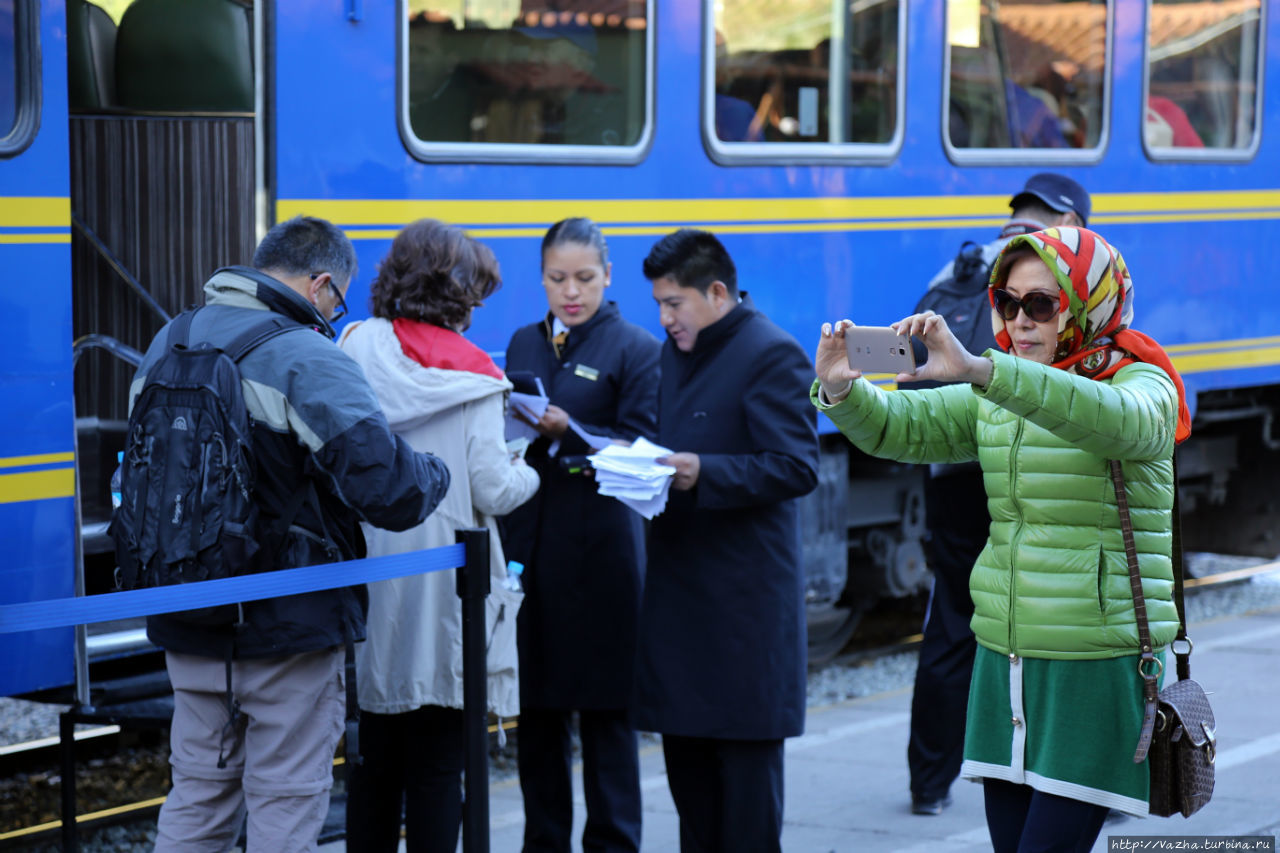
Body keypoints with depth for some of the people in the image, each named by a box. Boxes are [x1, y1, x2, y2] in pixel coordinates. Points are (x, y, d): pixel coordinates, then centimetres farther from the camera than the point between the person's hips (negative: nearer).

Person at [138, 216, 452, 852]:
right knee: (286, 801, 4)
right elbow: (386, 486, -26)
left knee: (198, 791, 16)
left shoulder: (166, 345, 6)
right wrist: (435, 475, -5)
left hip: (185, 625, 7)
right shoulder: (308, 362, -19)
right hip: (286, 623, -6)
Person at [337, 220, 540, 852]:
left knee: (374, 760, 13)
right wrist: (530, 473, 10)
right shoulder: (470, 373, -8)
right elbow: (492, 491, -11)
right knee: (437, 767, 2)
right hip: (441, 595, -4)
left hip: (366, 581, 4)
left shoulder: (355, 347, 2)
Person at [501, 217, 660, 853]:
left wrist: (568, 430, -20)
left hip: (600, 554, -5)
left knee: (605, 711, 0)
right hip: (529, 549, 5)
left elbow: (640, 447, -9)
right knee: (536, 708, 9)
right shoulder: (524, 343, 14)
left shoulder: (636, 348, -2)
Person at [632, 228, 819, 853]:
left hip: (743, 597, -9)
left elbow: (796, 467, -18)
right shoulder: (677, 351, 15)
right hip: (678, 587, 9)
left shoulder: (772, 355, -12)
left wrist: (702, 473, -27)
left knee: (745, 750, -2)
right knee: (685, 753, 13)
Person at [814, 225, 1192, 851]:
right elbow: (899, 426, 4)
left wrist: (977, 369, -43)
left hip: (1099, 665, -6)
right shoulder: (995, 399, 14)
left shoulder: (1143, 385, -6)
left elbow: (1113, 421, -30)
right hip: (1005, 658, 6)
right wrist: (841, 390, -21)